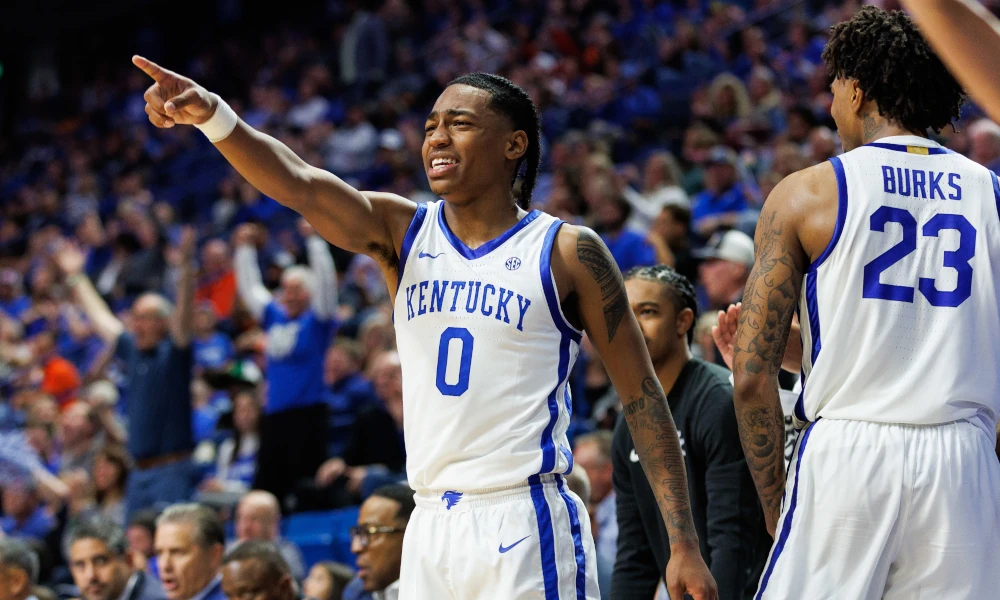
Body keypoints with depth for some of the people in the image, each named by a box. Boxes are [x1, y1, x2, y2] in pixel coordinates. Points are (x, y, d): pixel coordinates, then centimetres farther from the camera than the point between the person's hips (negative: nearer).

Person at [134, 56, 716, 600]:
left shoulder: (568, 253, -2)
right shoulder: (401, 231, 8)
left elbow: (642, 394, -1)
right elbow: (299, 185, -10)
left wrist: (685, 546, -7)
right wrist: (213, 115, -29)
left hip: (527, 525, -4)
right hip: (431, 528, 4)